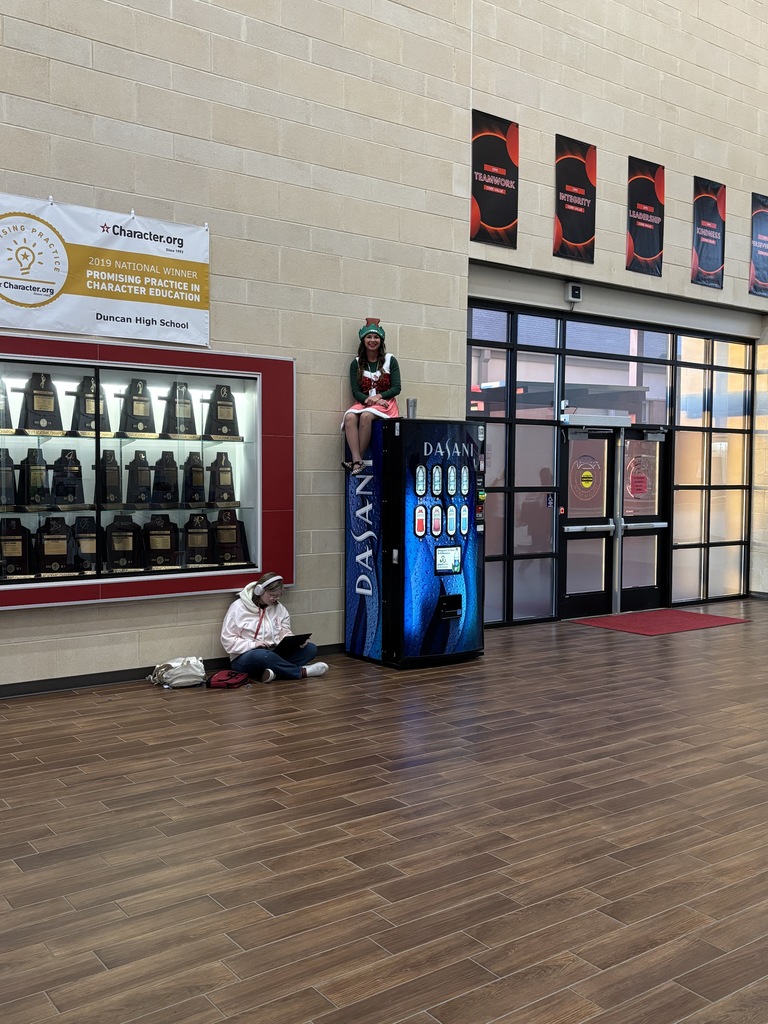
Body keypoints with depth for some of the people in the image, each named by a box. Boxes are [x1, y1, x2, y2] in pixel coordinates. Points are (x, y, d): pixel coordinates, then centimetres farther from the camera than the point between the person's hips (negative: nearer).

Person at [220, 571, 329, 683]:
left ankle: (274, 671, -31)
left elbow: (285, 633, 11)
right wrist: (253, 644, -22)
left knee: (311, 648, -13)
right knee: (261, 655, -42)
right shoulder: (238, 607, -5)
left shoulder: (279, 608, 11)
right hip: (246, 656, -5)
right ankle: (301, 671, -23)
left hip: (275, 654, 6)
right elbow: (227, 640, -8)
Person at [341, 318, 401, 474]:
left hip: (385, 403, -2)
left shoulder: (390, 361, 6)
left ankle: (357, 460, -30)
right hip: (363, 402, 2)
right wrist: (367, 399, -17)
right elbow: (356, 391, 4)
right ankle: (357, 461, -42)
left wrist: (378, 397, -16)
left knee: (366, 416, -35)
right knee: (350, 417, -32)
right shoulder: (356, 364, 11)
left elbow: (396, 388, 0)